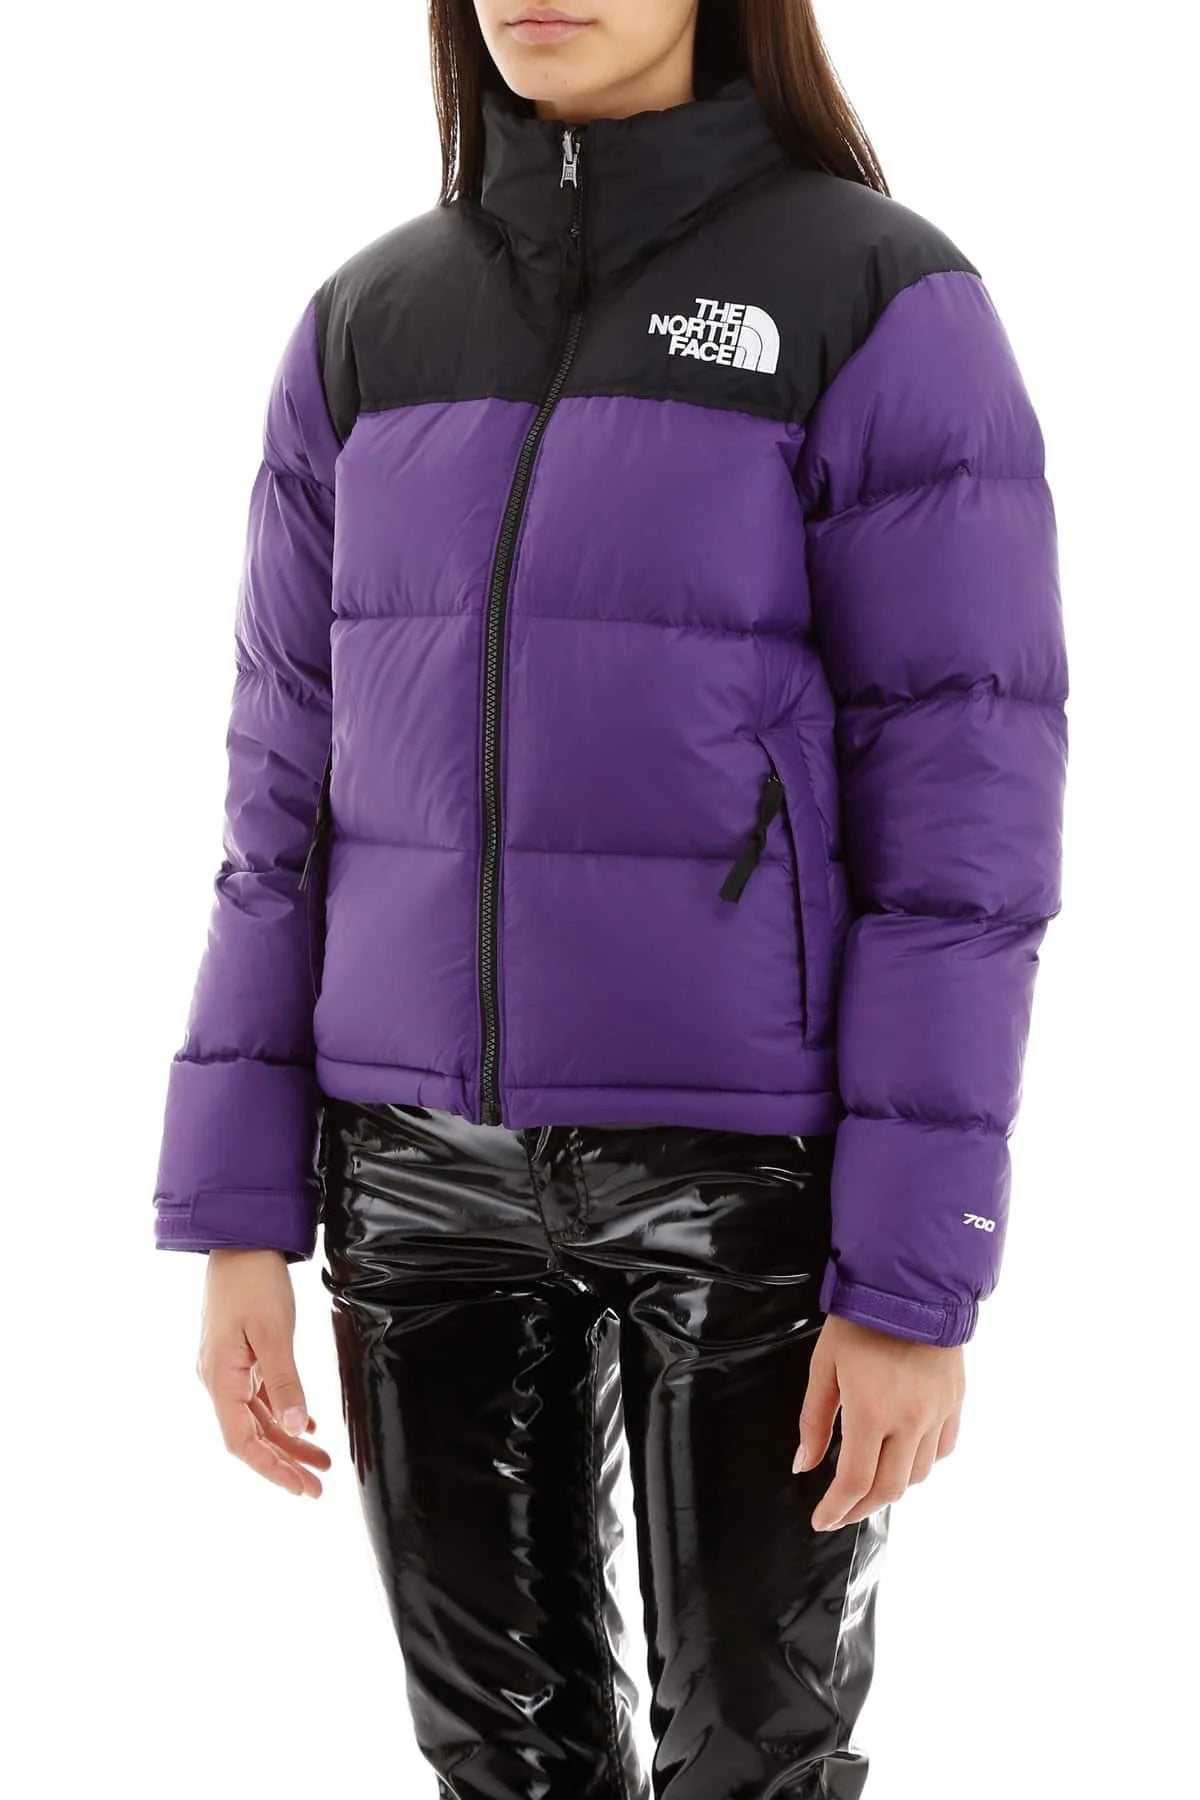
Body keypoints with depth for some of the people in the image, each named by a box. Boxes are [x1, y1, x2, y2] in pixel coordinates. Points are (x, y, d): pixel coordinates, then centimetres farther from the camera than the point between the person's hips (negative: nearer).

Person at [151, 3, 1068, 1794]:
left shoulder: (889, 311, -9)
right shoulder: (368, 327, 5)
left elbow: (965, 817, -11)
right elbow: (295, 789, 6)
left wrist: (922, 1282, -13)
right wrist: (240, 1218, 3)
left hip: (755, 1158, -4)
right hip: (431, 1158, 4)